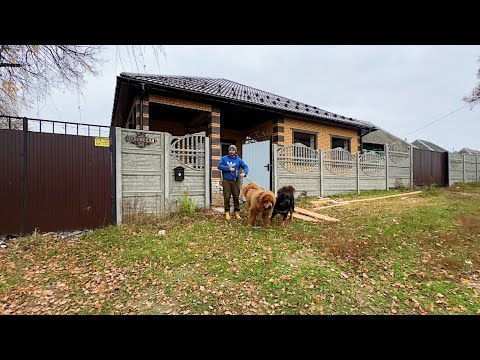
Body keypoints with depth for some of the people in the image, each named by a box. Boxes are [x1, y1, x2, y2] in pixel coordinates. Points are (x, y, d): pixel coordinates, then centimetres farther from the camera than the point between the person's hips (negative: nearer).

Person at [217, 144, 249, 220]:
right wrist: (229, 168, -13)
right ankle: (227, 213, 11)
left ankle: (237, 212, 14)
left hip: (235, 181, 1)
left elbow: (245, 166, 1)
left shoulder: (238, 160, 7)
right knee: (227, 197, 0)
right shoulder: (224, 158, 6)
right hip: (226, 181, -1)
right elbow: (219, 166, -6)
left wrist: (244, 173, -20)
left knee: (236, 197, 3)